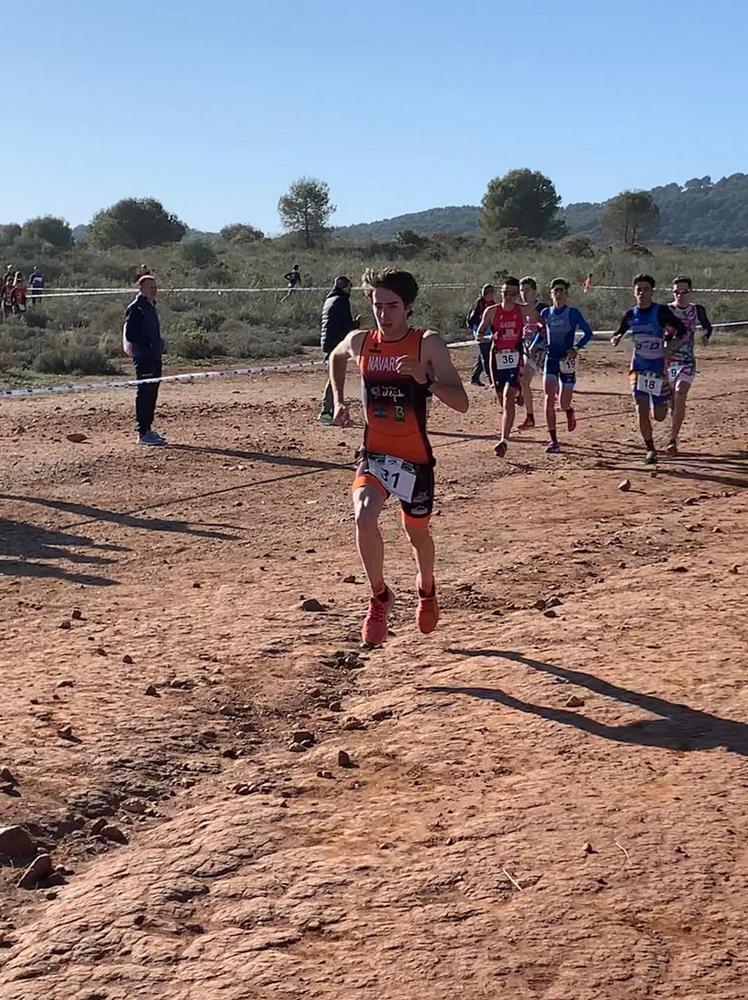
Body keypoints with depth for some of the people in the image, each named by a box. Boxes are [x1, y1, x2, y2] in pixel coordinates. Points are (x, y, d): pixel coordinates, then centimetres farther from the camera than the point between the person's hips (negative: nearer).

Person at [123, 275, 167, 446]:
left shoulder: (152, 307, 18)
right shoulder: (136, 308, -10)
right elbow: (129, 334, -17)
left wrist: (159, 346, 11)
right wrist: (145, 349, -19)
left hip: (155, 357, 10)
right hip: (143, 357, -10)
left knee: (152, 393, 12)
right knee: (144, 393, -9)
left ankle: (148, 429, 20)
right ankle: (143, 433, -9)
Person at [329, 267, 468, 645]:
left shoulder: (428, 344, -12)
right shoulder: (359, 342, -2)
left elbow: (461, 403, -17)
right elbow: (336, 357, 24)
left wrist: (425, 379, -33)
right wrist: (339, 400, 12)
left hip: (415, 457, -1)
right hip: (374, 454, 2)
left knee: (417, 533, 15)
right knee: (364, 517, -24)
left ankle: (426, 590, 48)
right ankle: (379, 596, -2)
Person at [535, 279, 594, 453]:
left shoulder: (573, 313, -5)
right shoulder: (545, 313, 6)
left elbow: (588, 332, -3)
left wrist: (577, 348, -17)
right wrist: (534, 346, 1)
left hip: (567, 360, -2)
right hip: (550, 359, 2)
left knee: (564, 404, 1)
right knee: (549, 398, -14)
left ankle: (569, 411, 43)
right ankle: (553, 440, -10)